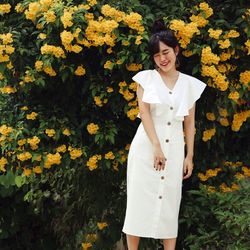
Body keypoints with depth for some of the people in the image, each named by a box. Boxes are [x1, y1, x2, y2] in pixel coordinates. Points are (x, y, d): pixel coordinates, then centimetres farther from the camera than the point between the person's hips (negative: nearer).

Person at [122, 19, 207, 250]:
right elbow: (143, 112, -7)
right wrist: (156, 147, -15)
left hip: (174, 150, 2)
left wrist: (190, 156, 5)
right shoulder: (146, 78, 2)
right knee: (140, 201, -1)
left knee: (170, 204, 4)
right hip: (146, 147, -2)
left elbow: (190, 123, 10)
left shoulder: (189, 84, 8)